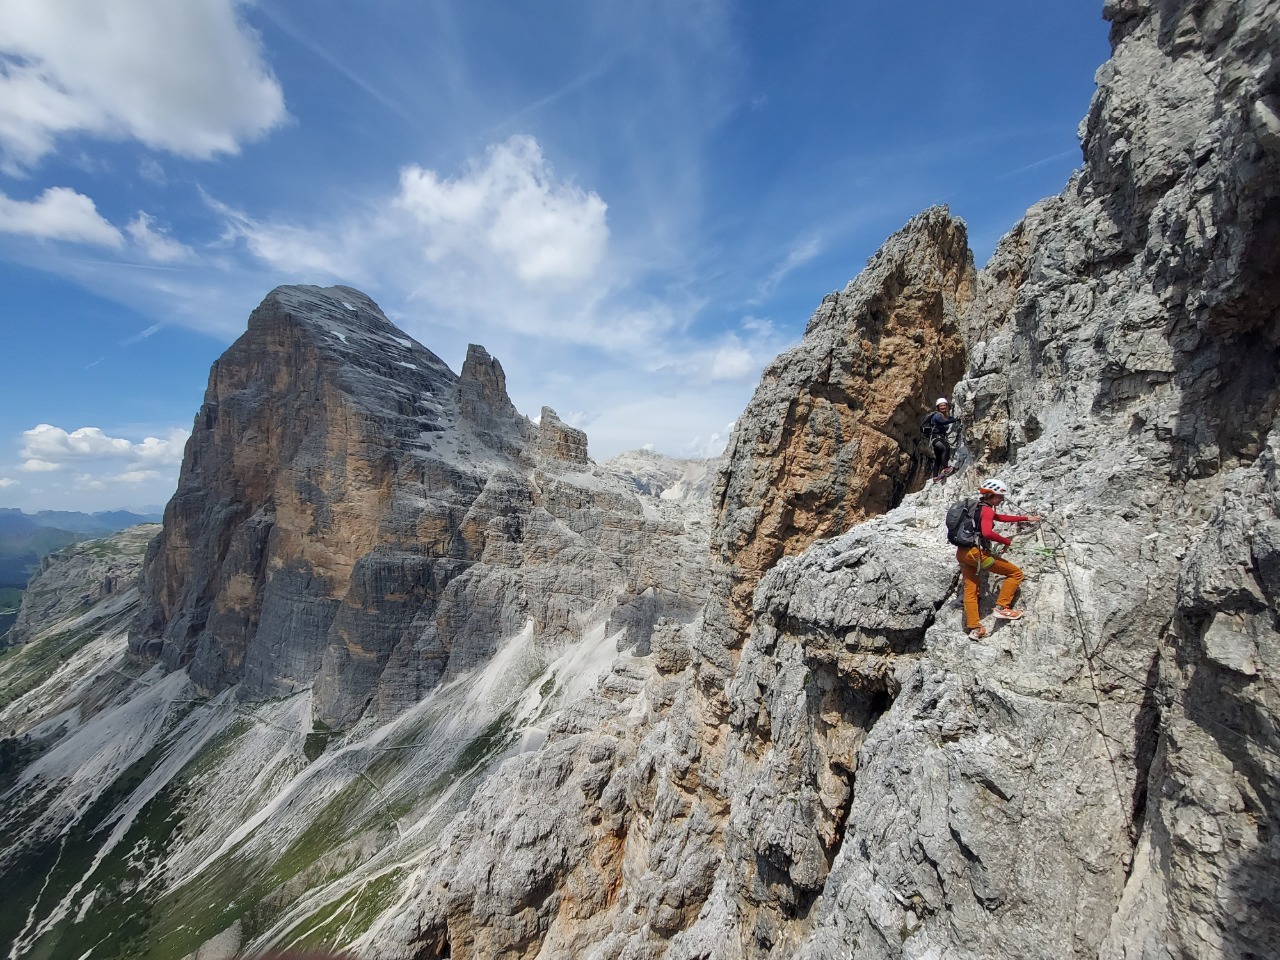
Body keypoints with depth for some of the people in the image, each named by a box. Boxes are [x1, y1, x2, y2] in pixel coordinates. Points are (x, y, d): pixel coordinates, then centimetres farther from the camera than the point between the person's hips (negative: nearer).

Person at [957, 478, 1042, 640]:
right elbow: (987, 533, -25)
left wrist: (1026, 519, 36)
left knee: (970, 590, 11)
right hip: (976, 552, -9)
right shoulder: (987, 510, -8)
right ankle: (1002, 607, 4)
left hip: (961, 552, 9)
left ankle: (973, 628, 9)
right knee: (1016, 573, 8)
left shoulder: (977, 507, 19)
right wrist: (1006, 541, -10)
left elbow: (1002, 517, 32)